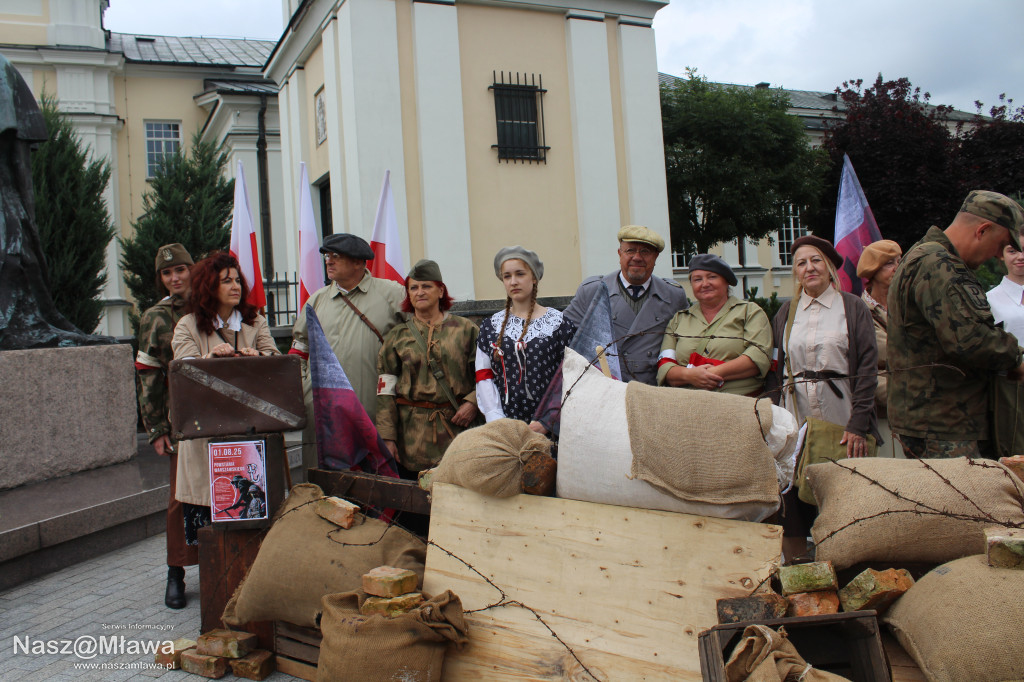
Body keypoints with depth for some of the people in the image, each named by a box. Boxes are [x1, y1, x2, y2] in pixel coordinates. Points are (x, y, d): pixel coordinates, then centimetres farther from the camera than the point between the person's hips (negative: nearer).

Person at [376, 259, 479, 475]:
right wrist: (387, 437, -1)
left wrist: (472, 402, -9)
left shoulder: (465, 329, 6)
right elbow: (385, 390, 6)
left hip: (458, 427, 0)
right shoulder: (397, 337, 9)